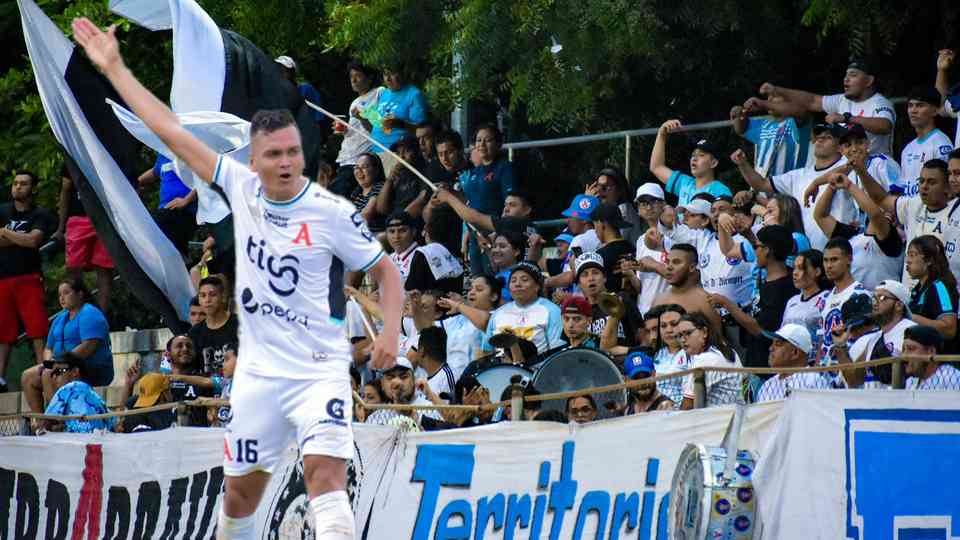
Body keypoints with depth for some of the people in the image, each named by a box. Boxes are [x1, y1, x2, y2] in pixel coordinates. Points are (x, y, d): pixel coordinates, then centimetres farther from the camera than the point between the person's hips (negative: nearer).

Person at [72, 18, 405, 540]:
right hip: (258, 371, 4)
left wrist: (390, 331, -14)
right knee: (240, 491, 12)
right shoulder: (241, 187, 0)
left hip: (319, 370, -4)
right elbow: (171, 131, 5)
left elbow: (385, 269, 1)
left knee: (325, 476, -21)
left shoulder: (332, 212, -10)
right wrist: (114, 69, 7)